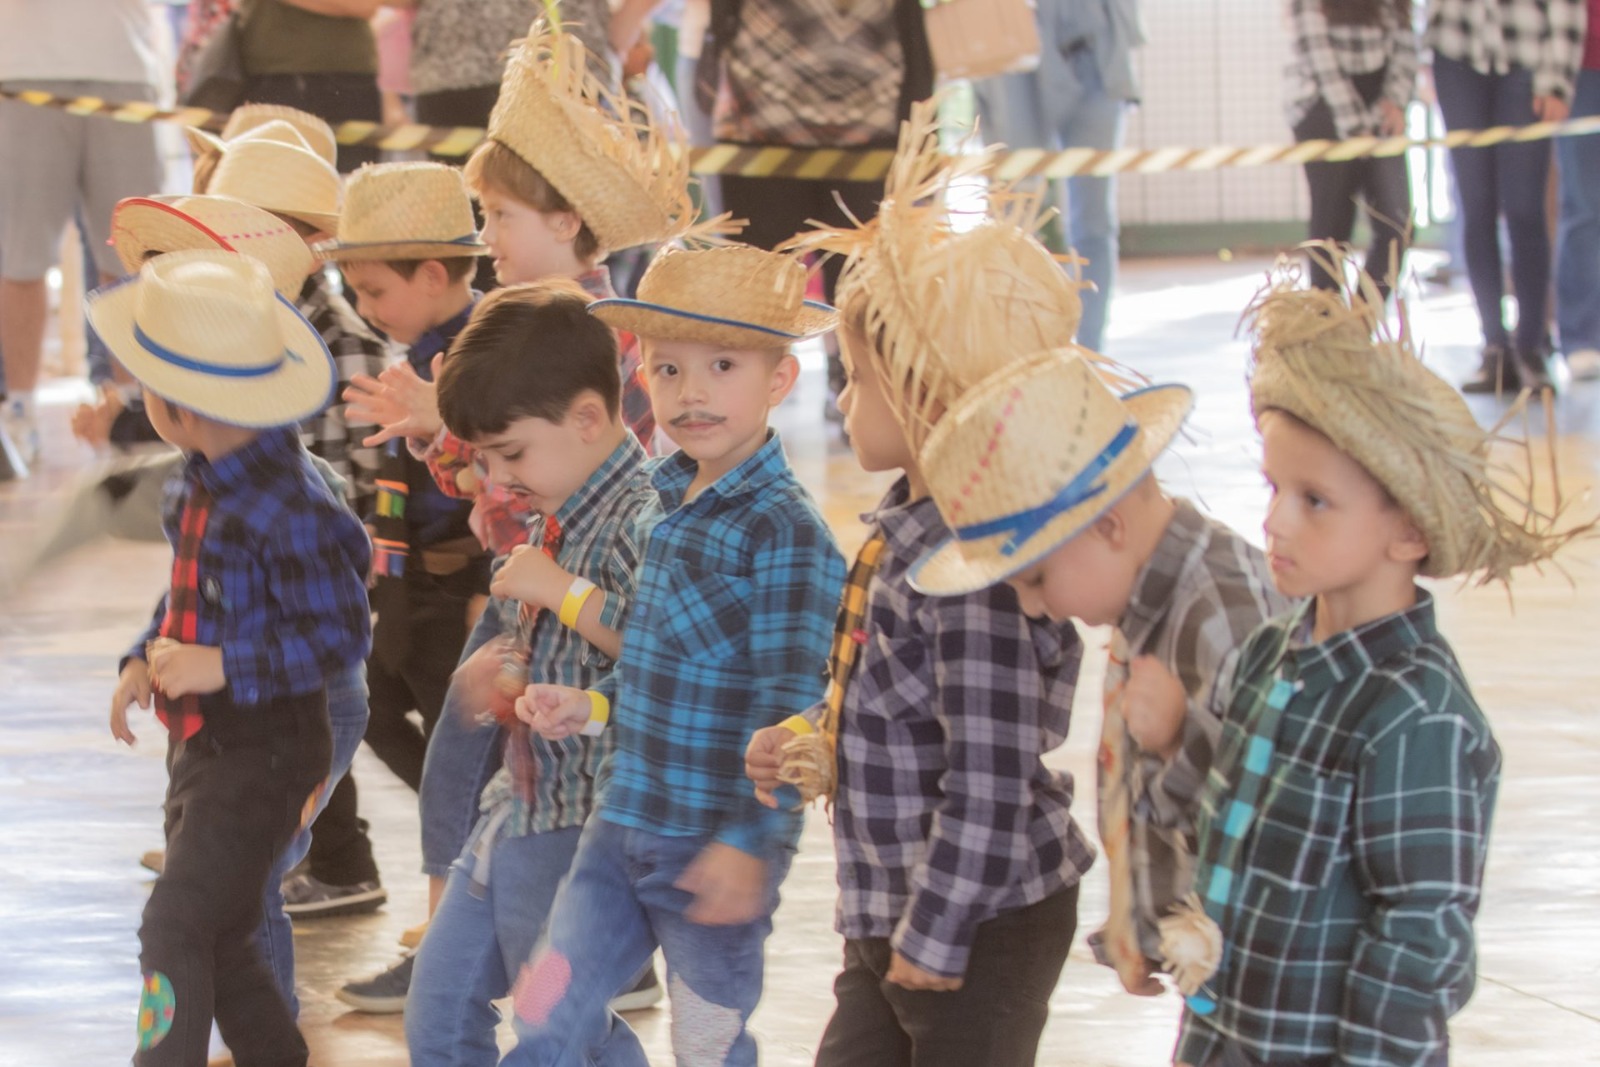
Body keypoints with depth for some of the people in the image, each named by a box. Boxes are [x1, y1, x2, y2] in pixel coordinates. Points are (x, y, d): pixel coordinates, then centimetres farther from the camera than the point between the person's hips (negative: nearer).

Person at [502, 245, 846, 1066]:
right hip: (622, 826, 7)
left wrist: (748, 843, -21)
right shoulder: (662, 500, 8)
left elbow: (789, 706, -19)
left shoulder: (785, 530, -16)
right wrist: (589, 707, 6)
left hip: (713, 850, -7)